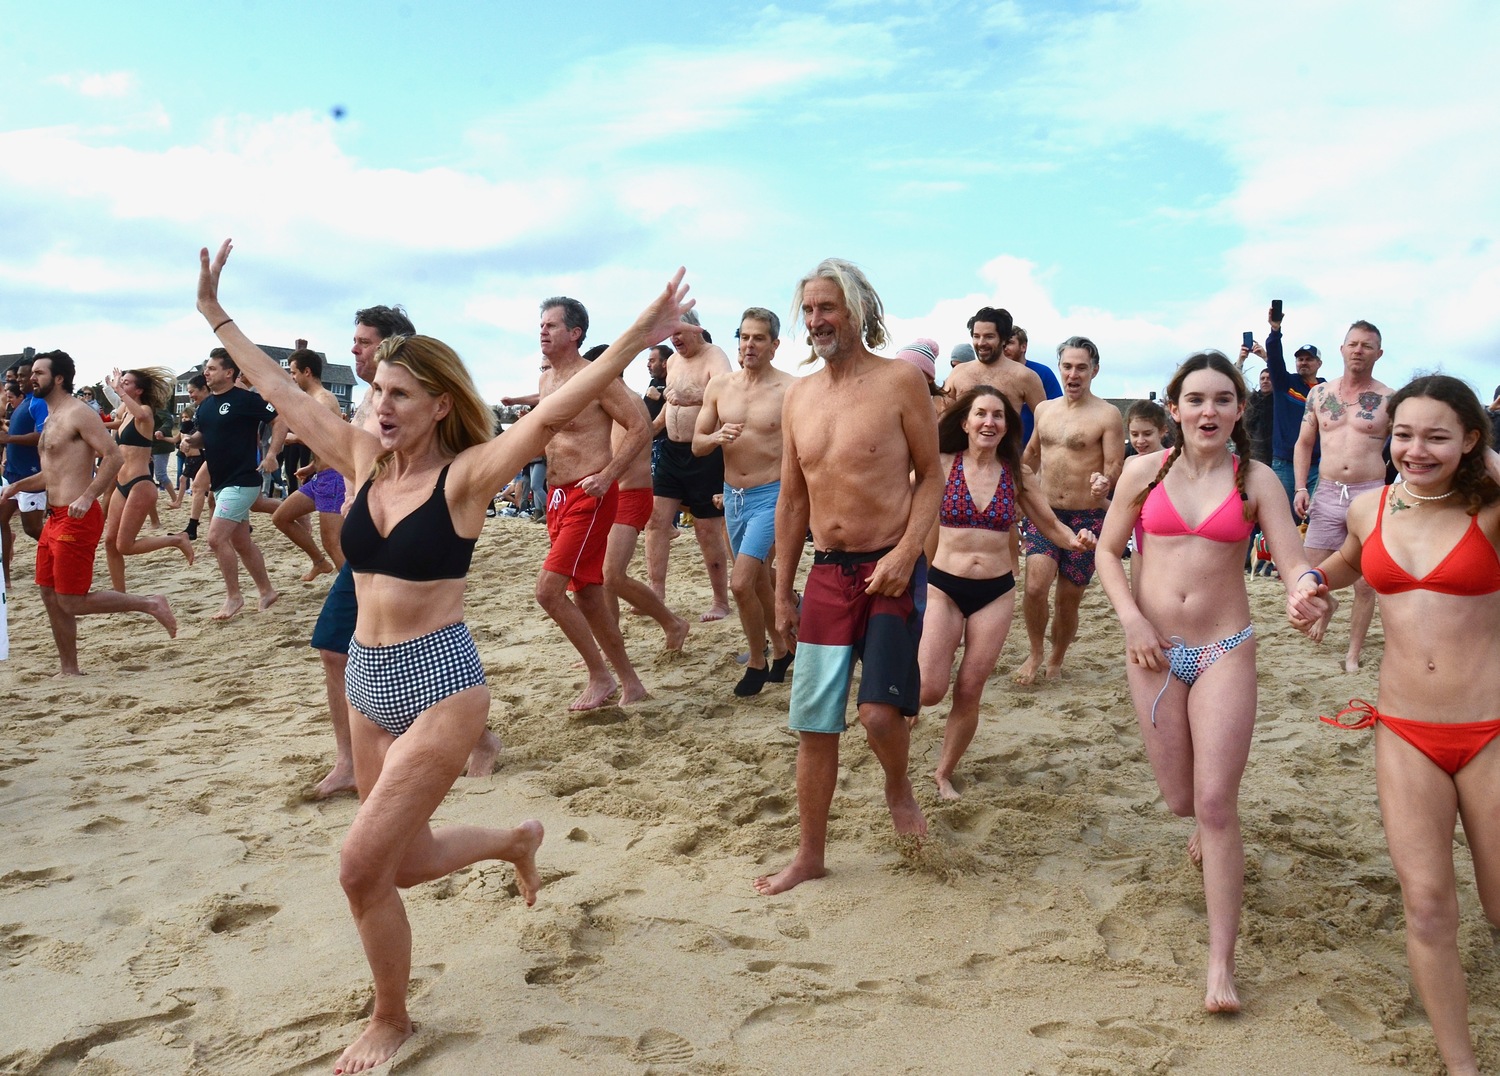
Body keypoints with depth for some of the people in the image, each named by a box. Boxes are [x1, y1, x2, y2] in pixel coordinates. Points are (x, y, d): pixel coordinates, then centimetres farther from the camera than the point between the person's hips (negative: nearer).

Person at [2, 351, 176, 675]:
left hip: (77, 519, -10)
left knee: (72, 602, -9)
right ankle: (69, 669, 18)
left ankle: (151, 605, 1)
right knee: (51, 596, 11)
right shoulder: (51, 418, 18)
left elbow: (113, 456, -21)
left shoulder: (78, 413, -11)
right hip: (55, 517, 10)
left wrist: (88, 496, -29)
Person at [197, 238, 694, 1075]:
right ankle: (516, 841, 49)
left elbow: (551, 415, -26)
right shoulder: (363, 459, 4)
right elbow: (284, 393, 14)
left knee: (363, 865, -6)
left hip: (440, 681, -7)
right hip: (368, 679, 7)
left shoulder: (465, 474, -13)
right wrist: (217, 316, 20)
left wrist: (635, 342, -36)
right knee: (404, 860, 19)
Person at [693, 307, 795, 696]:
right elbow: (696, 445, 5)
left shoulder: (789, 390, -11)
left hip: (771, 496, -6)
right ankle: (781, 648, 39)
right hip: (733, 495, 6)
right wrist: (717, 437, -17)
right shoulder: (720, 385, 3)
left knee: (741, 583, -15)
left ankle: (757, 662, 6)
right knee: (760, 582, 19)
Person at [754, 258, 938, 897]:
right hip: (826, 574, 5)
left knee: (879, 711, -14)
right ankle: (809, 855, 23)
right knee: (814, 725, 7)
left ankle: (898, 786, 22)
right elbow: (792, 500, 13)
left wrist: (904, 553, -17)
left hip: (890, 571, -4)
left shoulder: (900, 380, -5)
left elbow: (931, 476, -3)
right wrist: (782, 592, 12)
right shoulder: (799, 395, 9)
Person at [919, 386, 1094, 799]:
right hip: (944, 588, -2)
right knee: (930, 691, -12)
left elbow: (1051, 525, 9)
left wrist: (1075, 540, -11)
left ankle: (944, 773, 25)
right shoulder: (942, 466, -4)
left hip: (996, 594, 2)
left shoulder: (1016, 476, 3)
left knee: (969, 692, 5)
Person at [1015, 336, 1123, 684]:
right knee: (1035, 586, -16)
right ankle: (1035, 653, 7)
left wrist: (1104, 481, -32)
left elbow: (1115, 465, -11)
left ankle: (1056, 660, 29)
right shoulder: (1044, 409, 9)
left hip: (1087, 518, -3)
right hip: (1044, 512, 3)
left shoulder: (1107, 415, -6)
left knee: (1069, 599, 6)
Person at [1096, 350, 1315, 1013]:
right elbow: (1107, 551, 6)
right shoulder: (1146, 471, 1)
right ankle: (1207, 827, 50)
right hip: (1155, 652, 2)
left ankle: (1221, 961, 3)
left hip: (1225, 652, -1)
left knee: (1215, 804, -8)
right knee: (1181, 801, 10)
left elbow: (1294, 563, -9)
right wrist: (1131, 618, -8)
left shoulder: (1256, 480, -2)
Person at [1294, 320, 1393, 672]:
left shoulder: (1390, 401, 0)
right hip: (1326, 494, 2)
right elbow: (1304, 443, 14)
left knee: (1365, 582, 3)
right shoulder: (1319, 393, 8)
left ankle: (1354, 652, 15)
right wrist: (1301, 488, 3)